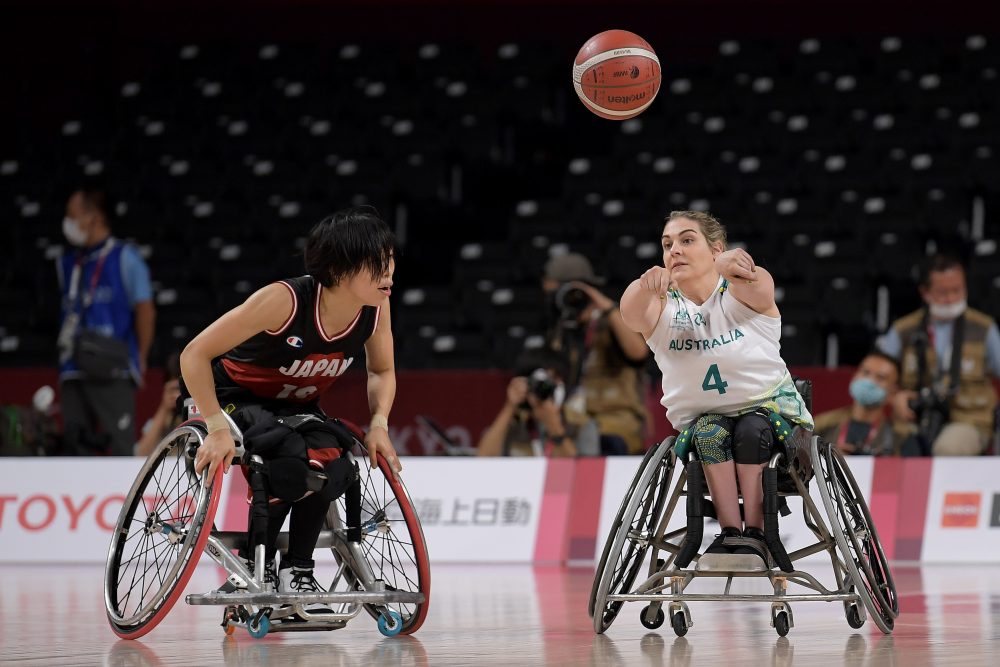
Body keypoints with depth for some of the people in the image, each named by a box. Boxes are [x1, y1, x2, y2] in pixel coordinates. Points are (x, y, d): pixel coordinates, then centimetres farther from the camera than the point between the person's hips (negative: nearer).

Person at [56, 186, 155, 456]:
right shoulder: (68, 262, 17)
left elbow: (145, 311, -3)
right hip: (73, 373, 7)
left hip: (114, 373, -7)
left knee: (122, 448, -10)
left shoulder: (125, 258, -1)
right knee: (75, 442, 5)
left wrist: (139, 360, -3)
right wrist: (67, 349, 9)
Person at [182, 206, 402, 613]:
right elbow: (195, 355, -30)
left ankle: (297, 572, -4)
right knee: (291, 463, -33)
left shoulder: (375, 308, -17)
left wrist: (379, 424, -13)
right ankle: (256, 572, -12)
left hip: (296, 408, 5)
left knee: (333, 471, -25)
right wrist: (217, 428, -34)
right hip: (236, 397, -5)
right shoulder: (285, 300, -34)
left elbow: (382, 372, 4)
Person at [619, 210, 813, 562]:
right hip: (701, 418, 2)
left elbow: (756, 288, -36)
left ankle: (754, 531, -30)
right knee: (709, 433, -30)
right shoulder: (662, 308, -4)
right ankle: (730, 531, -31)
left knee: (752, 429, -32)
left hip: (769, 405, -2)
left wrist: (729, 267, -61)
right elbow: (631, 314, -28)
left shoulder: (739, 293, -10)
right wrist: (646, 285, -54)